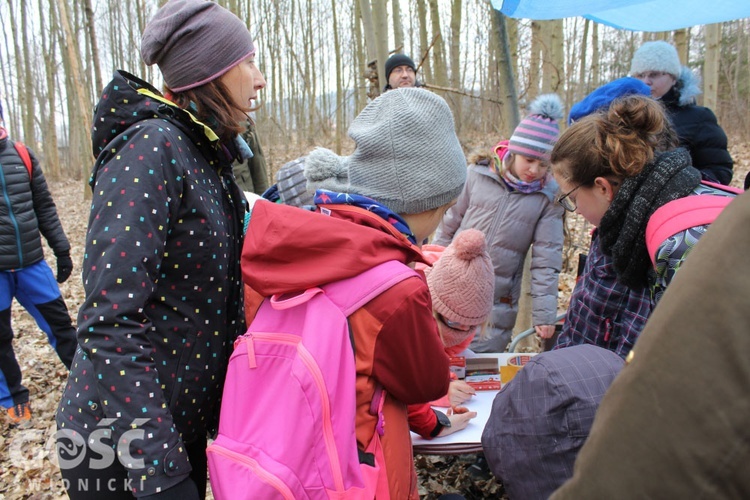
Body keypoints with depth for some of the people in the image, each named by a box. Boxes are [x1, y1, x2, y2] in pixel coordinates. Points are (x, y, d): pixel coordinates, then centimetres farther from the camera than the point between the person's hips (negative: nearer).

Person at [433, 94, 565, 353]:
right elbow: (448, 225, 3)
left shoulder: (548, 196, -5)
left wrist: (544, 312, -7)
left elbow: (546, 259, -4)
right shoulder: (478, 174, -7)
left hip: (498, 303, 0)